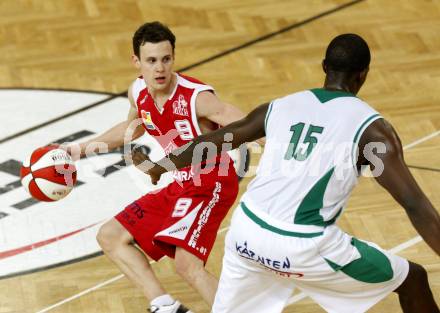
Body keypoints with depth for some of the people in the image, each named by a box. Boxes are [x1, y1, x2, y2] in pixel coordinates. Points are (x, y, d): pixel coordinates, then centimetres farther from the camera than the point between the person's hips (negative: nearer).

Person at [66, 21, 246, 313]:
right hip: (180, 185, 9)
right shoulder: (139, 92, -3)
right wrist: (84, 147, 24)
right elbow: (133, 126, 22)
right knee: (110, 236, 11)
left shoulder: (197, 97, -26)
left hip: (211, 186, -9)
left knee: (187, 263, -29)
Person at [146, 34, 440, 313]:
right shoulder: (371, 127, -3)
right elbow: (415, 204, -10)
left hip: (246, 232, 5)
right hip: (303, 246, -4)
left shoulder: (280, 106, 12)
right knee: (412, 279, 13)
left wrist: (161, 166, 41)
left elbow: (208, 142, 24)